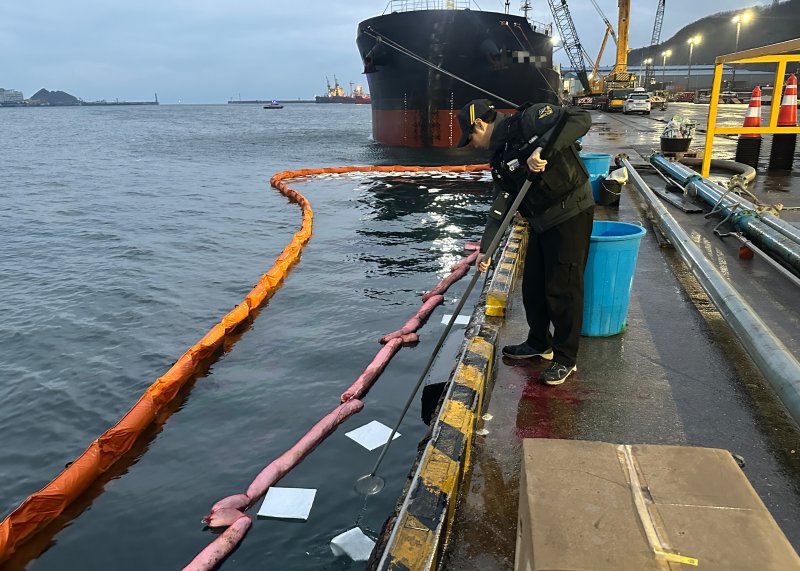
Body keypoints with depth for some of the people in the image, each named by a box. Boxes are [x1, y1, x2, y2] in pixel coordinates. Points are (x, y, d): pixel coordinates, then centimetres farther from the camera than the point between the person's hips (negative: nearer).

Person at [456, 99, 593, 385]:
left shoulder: (530, 119, -11)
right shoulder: (499, 159, 13)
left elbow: (580, 119, -23)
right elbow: (500, 208, 11)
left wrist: (543, 149, -33)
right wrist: (485, 249, 4)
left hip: (570, 215, -9)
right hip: (540, 222, 9)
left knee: (562, 289, -1)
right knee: (532, 286, 15)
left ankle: (565, 358, 15)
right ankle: (539, 343, 36)